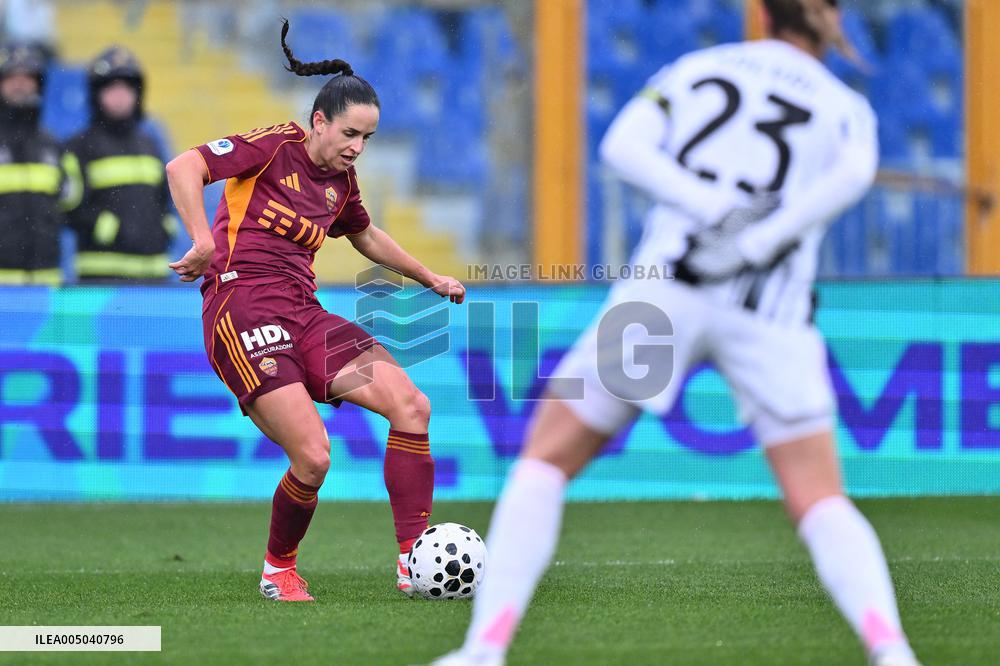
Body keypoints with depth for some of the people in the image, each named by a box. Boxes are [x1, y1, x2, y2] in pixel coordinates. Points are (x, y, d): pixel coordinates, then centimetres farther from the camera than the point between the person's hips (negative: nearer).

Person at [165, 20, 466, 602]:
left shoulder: (341, 181, 16)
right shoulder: (276, 145, -6)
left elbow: (367, 236, 38)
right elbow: (182, 168, -13)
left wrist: (430, 278, 39)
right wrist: (204, 241, -23)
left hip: (305, 314, 8)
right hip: (243, 308, -8)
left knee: (412, 406, -6)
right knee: (313, 456, -19)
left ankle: (413, 561, -3)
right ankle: (278, 572, 8)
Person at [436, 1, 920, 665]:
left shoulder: (693, 69, 22)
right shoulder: (847, 106, 18)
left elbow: (622, 143, 1)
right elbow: (856, 173, -8)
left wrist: (718, 210, -9)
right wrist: (757, 244, -12)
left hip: (667, 286, 0)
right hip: (772, 312, 0)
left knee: (546, 458, 13)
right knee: (823, 506, 6)